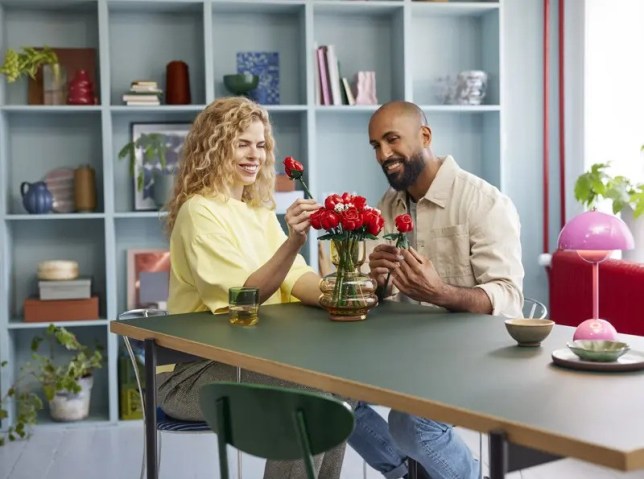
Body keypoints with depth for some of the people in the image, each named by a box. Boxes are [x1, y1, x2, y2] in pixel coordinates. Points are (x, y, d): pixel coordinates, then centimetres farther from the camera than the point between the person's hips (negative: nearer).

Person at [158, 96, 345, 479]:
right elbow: (243, 296, -23)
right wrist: (293, 242, -37)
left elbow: (297, 279, -1)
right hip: (193, 372, -7)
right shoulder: (199, 211, -14)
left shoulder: (260, 211, 11)